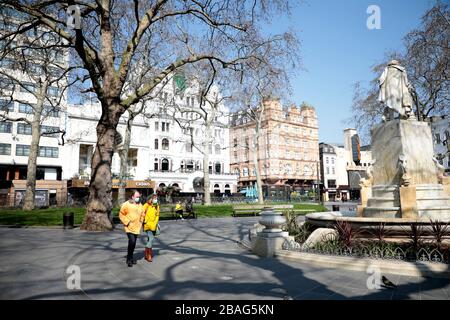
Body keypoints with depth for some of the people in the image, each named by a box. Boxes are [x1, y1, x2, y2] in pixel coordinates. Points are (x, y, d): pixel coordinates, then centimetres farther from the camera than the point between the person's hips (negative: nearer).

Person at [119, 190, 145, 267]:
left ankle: (130, 258, 30)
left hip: (136, 227, 6)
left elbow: (142, 215, 22)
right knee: (132, 241, -19)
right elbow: (121, 214, -6)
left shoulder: (140, 205, 9)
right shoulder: (126, 204, -8)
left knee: (133, 243, 13)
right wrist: (127, 222, -12)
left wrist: (141, 222, 9)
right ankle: (129, 259, -4)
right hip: (129, 227, -6)